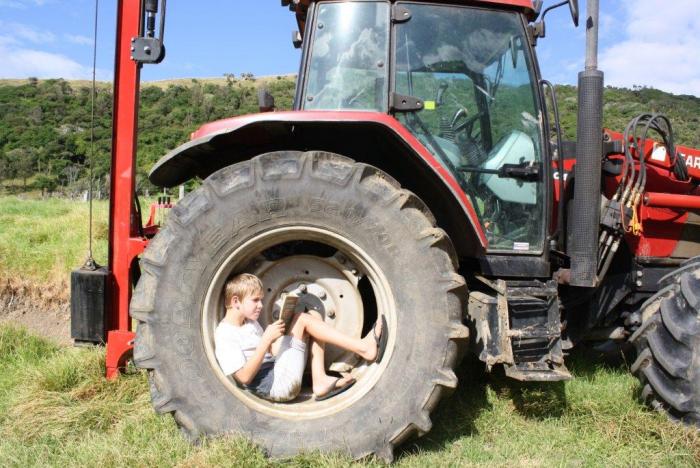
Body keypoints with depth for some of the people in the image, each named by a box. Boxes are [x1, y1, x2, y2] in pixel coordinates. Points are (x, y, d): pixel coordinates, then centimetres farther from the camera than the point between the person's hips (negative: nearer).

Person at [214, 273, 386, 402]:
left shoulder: (250, 323, 19)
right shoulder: (224, 335, -10)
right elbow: (244, 377, -18)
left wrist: (274, 337, 0)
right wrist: (267, 339, -20)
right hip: (274, 386, -9)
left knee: (315, 317, 7)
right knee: (301, 319, -13)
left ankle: (320, 381, -6)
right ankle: (363, 348, -16)